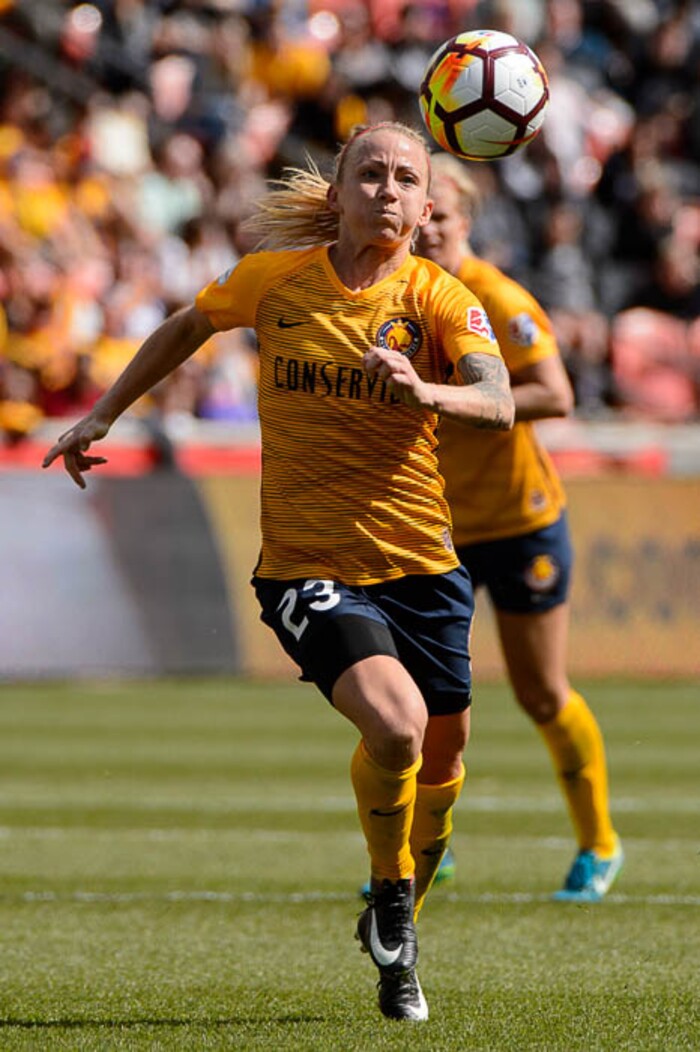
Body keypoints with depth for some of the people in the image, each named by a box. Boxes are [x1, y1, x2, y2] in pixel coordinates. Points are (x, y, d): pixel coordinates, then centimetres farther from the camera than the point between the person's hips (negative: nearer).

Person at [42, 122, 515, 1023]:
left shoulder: (438, 299, -6)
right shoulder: (275, 279, -2)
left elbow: (498, 402, -24)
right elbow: (187, 327, 19)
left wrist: (425, 392, -44)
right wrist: (102, 415, 23)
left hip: (419, 565, 2)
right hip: (307, 565, -2)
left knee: (440, 758, 11)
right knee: (395, 723, -26)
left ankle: (396, 937, 39)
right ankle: (388, 895, 1)